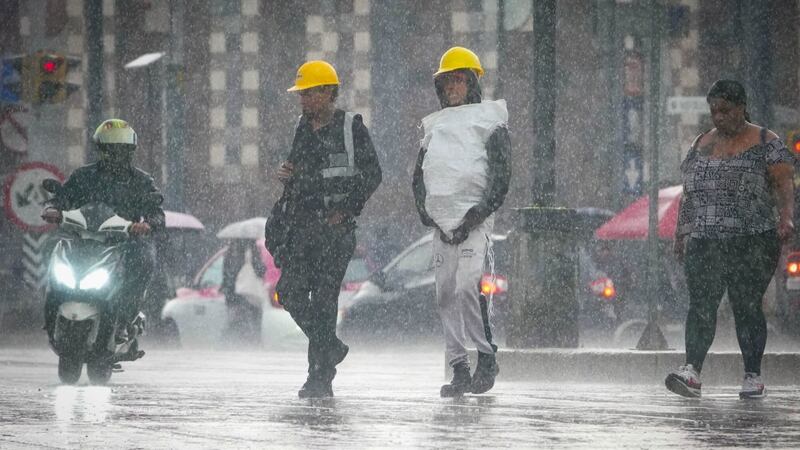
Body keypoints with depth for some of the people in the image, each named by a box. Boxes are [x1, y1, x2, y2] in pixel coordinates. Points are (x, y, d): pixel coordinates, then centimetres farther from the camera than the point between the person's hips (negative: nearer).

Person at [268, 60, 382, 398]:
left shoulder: (351, 128, -3)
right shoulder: (303, 129, 16)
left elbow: (372, 174, -4)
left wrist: (348, 210, -12)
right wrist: (286, 174, 4)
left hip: (335, 226, -6)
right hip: (301, 224, 6)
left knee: (324, 299, -8)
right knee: (291, 292, -3)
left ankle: (320, 378, -6)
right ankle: (330, 348, 19)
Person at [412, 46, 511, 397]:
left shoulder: (489, 121, 5)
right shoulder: (435, 126, 22)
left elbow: (501, 174, -4)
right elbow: (418, 175, 20)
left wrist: (477, 215, -13)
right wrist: (426, 213, 4)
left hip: (474, 220, -6)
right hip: (442, 223, 6)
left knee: (466, 286, -21)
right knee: (446, 295, 1)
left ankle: (487, 356, -10)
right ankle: (459, 370, 4)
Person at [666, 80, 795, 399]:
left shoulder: (765, 143, 3)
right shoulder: (701, 145, 18)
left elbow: (783, 184, -4)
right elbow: (688, 193, 22)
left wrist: (786, 217, -20)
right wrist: (681, 232, 16)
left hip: (752, 241, -4)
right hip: (703, 241, 4)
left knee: (747, 306, -5)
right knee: (701, 304, -10)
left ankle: (753, 376, 3)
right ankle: (692, 371, -20)